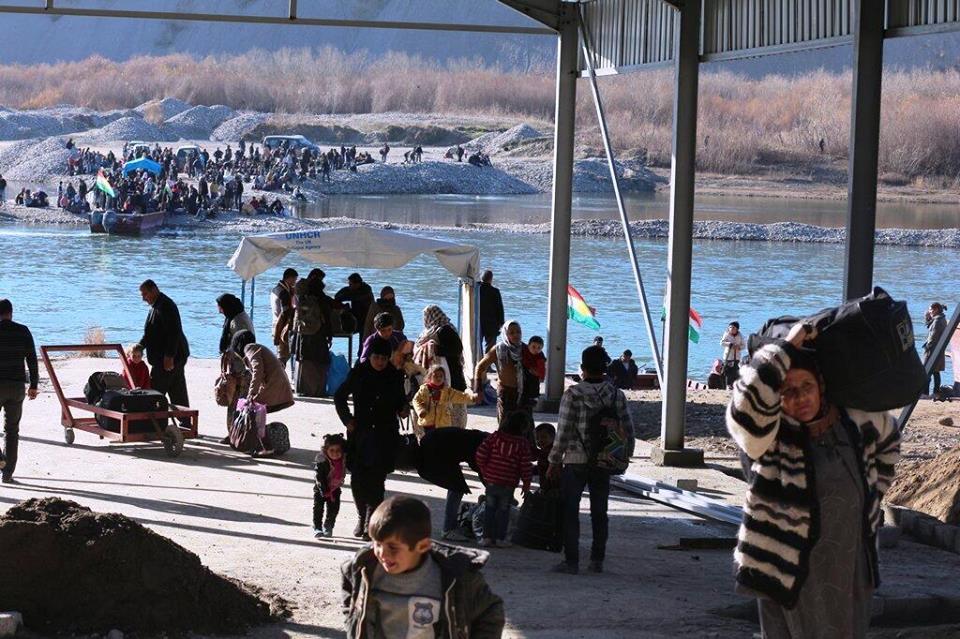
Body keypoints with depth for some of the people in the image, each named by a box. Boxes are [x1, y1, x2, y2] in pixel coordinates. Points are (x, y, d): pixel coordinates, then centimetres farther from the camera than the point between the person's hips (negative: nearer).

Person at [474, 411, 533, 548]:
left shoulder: (495, 437, 0)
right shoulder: (523, 444, -5)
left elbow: (480, 454, -3)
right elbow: (525, 466, -6)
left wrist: (484, 471, 12)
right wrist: (526, 484, 5)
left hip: (491, 480, 2)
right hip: (509, 484, -2)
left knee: (489, 508, 11)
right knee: (503, 510, 8)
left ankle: (487, 537, 11)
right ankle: (500, 538, 9)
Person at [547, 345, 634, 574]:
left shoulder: (572, 395, -11)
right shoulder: (616, 395, 0)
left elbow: (563, 431, -12)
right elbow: (627, 429, 4)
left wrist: (554, 462, -4)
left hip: (576, 461, -4)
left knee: (570, 511, 3)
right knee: (599, 512, 13)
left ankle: (571, 561, 0)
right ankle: (597, 561, 16)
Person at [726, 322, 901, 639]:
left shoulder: (854, 422, 1)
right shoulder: (771, 437, -15)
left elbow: (888, 438, 24)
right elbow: (750, 405, -38)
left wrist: (874, 492, 20)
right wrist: (786, 348, -29)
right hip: (793, 576, -5)